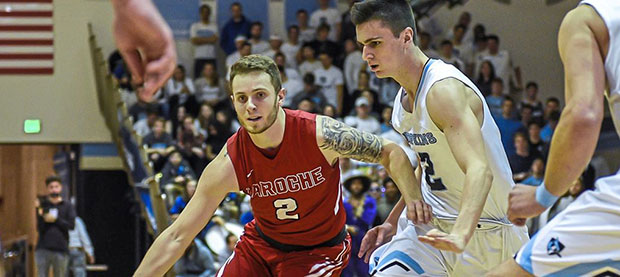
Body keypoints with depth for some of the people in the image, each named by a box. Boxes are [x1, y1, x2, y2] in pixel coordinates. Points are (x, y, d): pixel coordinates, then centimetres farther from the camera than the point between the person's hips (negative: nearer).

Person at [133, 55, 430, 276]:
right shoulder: (228, 165, -22)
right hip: (261, 242, 3)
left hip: (321, 249, -3)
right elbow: (177, 237, -16)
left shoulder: (321, 134, -28)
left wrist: (412, 197, -32)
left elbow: (391, 152, -14)